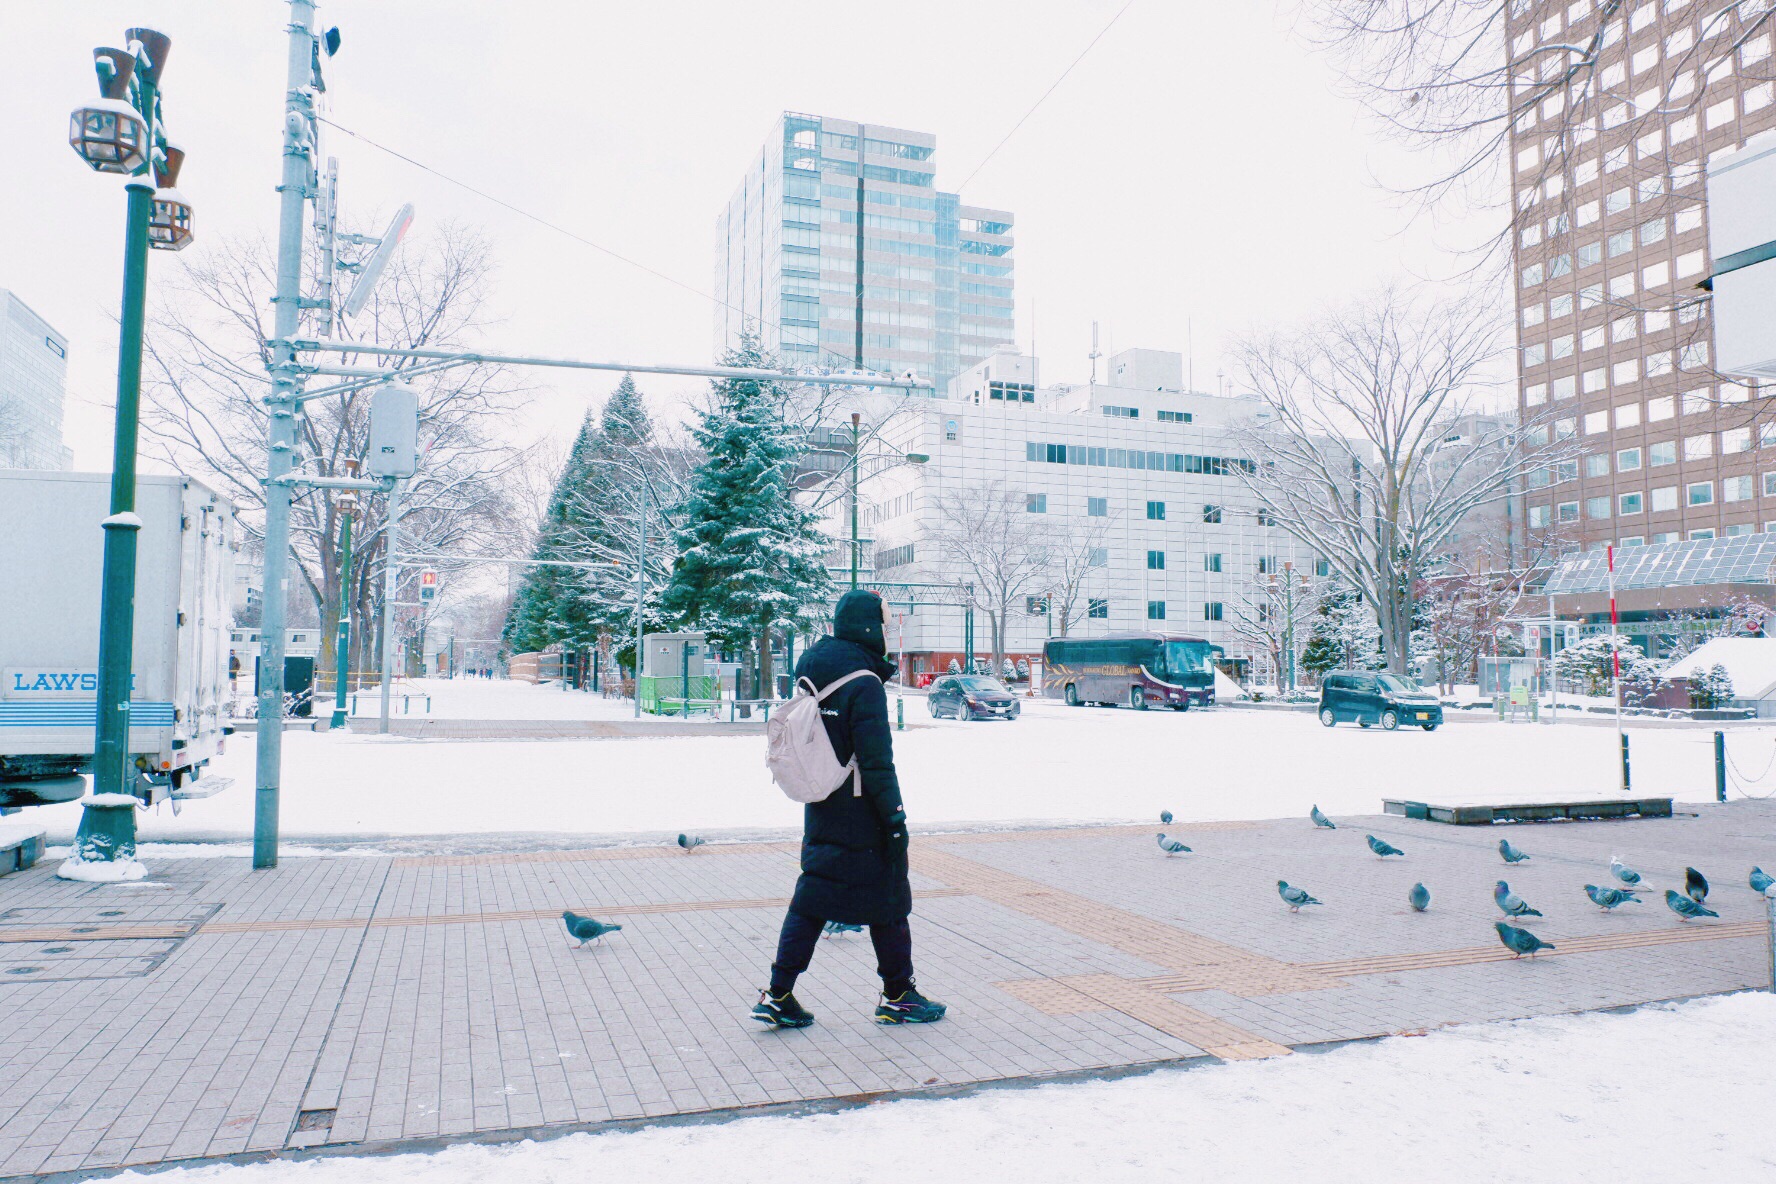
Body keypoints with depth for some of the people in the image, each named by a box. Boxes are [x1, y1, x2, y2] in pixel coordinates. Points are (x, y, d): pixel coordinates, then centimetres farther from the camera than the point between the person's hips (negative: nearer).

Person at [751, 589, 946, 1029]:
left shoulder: (810, 675, 9)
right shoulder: (864, 684, -18)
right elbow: (877, 760, -20)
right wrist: (895, 816, -15)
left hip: (819, 811, 8)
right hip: (860, 816, -8)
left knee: (812, 898, 12)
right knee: (887, 901, 6)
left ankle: (779, 995, 10)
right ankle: (898, 995, 19)